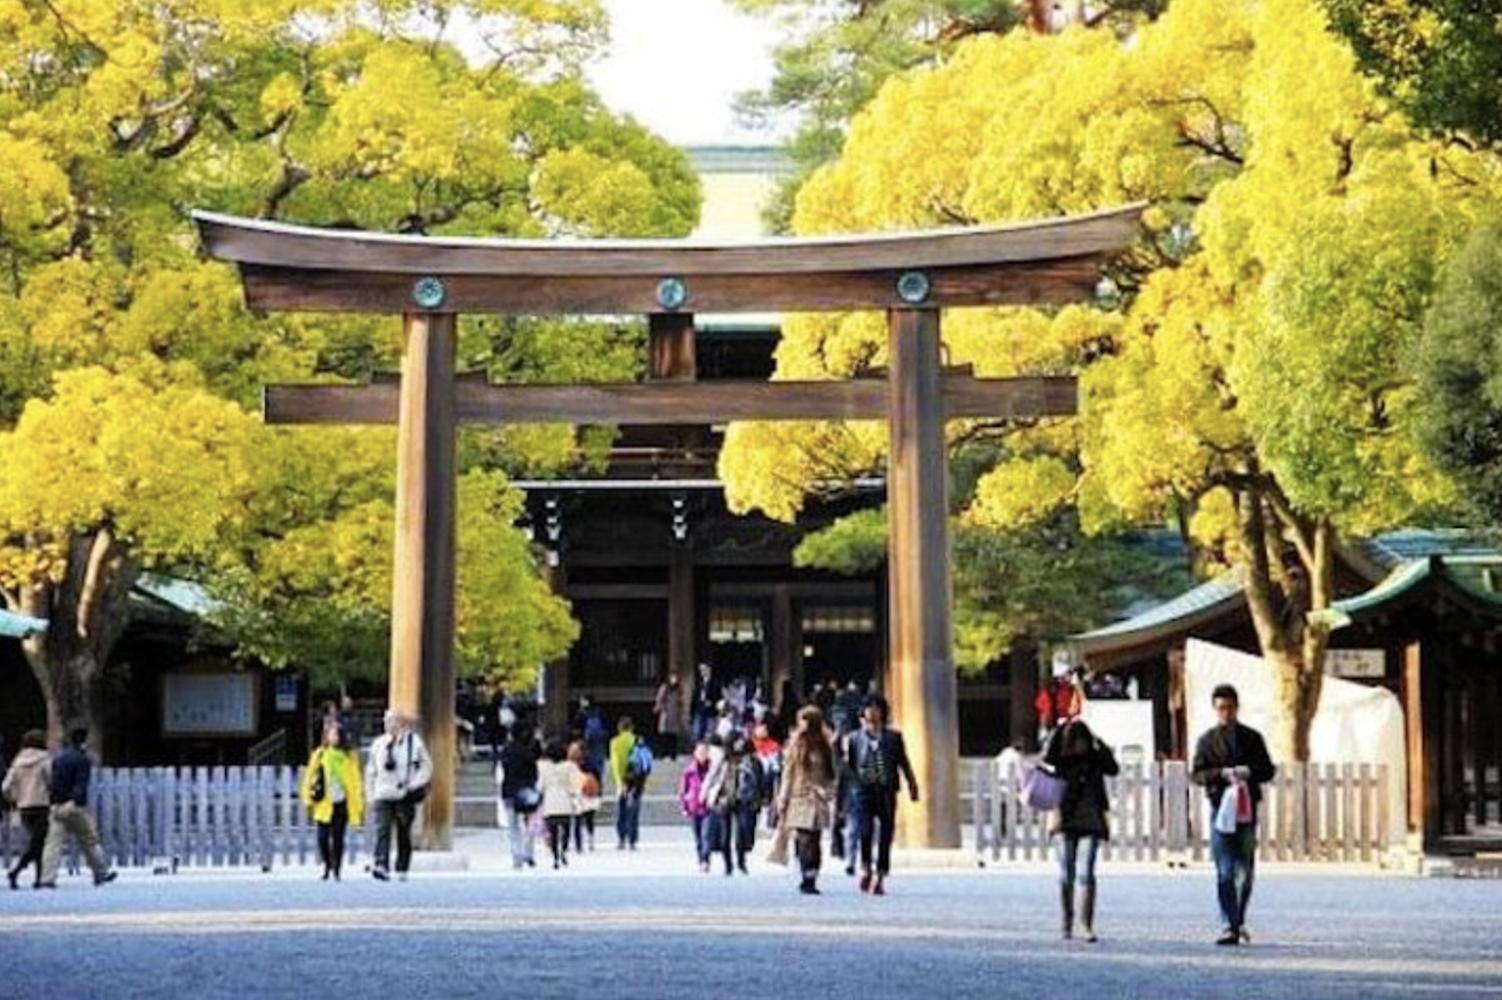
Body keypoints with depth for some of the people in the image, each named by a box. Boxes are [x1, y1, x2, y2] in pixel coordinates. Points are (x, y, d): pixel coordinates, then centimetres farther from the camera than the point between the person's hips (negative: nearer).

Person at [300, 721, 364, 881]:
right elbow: (309, 777, 6)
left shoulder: (350, 756, 6)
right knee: (323, 838, -2)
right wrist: (309, 800, 0)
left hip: (342, 803, 0)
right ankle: (327, 866, 20)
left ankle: (336, 870, 10)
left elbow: (356, 781, 8)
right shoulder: (319, 754, 4)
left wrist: (359, 804, 4)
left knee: (338, 838, 1)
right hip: (324, 803, 0)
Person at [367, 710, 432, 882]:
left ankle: (402, 869, 16)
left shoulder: (413, 742, 2)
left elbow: (426, 765, 7)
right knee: (382, 831, -13)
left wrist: (415, 784, -6)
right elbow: (371, 771, 17)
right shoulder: (378, 744, 10)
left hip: (405, 796, -1)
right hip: (383, 796, 1)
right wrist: (371, 793, 10)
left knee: (404, 834, 6)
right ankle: (381, 865, -23)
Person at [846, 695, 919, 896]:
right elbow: (848, 766, 9)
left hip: (886, 792, 1)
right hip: (864, 791, -1)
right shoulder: (855, 739, 7)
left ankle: (880, 876, 10)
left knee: (885, 834, 2)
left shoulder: (893, 737, 9)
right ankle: (866, 868, 3)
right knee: (865, 830, -17)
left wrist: (912, 785, 9)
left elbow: (904, 763, 13)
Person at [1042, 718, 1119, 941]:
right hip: (1066, 821, 1)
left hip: (1091, 822, -1)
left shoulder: (1095, 757, 0)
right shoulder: (1061, 758, 2)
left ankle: (1087, 925, -12)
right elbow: (1047, 757, -17)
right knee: (1066, 875, 5)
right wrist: (1062, 729, -20)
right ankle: (1067, 923, 19)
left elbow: (1113, 770, -15)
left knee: (1086, 873, -12)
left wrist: (1101, 747, -23)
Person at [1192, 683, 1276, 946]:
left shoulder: (1252, 738, 10)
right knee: (1225, 873, -9)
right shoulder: (1206, 741, 8)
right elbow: (1198, 774, 1)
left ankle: (1239, 922, 24)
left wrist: (1249, 772, -12)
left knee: (1245, 872, 8)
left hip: (1247, 808, 2)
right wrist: (1222, 774, -16)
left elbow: (1268, 770, 8)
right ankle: (1228, 927, -10)